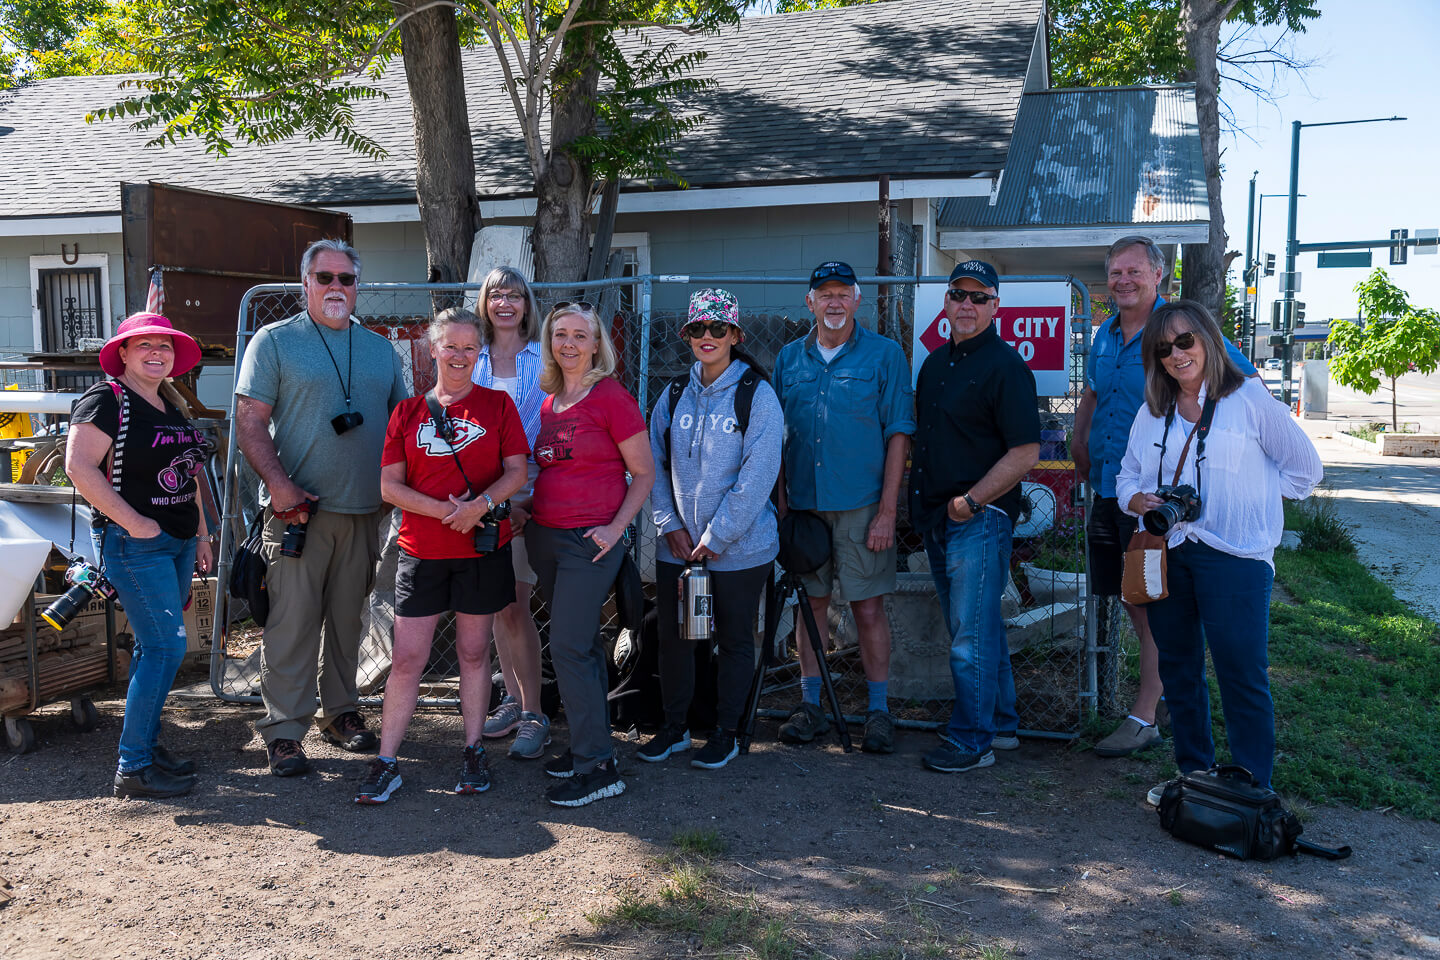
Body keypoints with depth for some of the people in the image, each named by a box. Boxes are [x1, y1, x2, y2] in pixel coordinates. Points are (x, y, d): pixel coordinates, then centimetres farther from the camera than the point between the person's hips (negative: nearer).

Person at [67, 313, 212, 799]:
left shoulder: (171, 407, 16)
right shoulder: (106, 399, -9)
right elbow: (79, 466, -18)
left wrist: (201, 533, 20)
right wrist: (133, 521, -20)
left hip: (177, 541, 8)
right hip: (133, 541, -8)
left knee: (154, 647, 12)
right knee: (166, 644, -12)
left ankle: (147, 746, 22)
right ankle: (132, 768, -5)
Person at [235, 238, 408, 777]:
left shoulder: (380, 350, 15)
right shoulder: (274, 341, 2)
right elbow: (250, 422, -5)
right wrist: (279, 484, -17)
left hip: (365, 511, 4)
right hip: (298, 509, -4)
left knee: (348, 619, 13)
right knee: (292, 622, -3)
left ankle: (342, 713, 26)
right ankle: (284, 731, 6)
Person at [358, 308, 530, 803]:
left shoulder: (498, 404, 5)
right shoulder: (408, 412, 6)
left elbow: (517, 472, -1)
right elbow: (390, 485, 0)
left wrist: (480, 505, -19)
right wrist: (445, 510, -14)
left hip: (484, 546, 0)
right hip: (422, 552, 1)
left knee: (473, 651, 9)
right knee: (407, 658, 1)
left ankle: (473, 751, 22)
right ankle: (386, 762, 10)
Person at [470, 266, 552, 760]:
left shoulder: (545, 360, 2)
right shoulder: (471, 360, 11)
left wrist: (531, 495, -11)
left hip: (527, 492, -4)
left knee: (514, 606, -8)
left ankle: (533, 715, 3)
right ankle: (513, 699, 23)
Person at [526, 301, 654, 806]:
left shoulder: (611, 397, -8)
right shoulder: (547, 403, 11)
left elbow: (644, 472, -6)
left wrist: (616, 527, -14)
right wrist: (526, 511, 8)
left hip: (591, 541, -7)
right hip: (545, 536, 7)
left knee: (568, 647, -9)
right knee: (583, 644, 14)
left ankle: (597, 766, -1)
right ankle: (592, 743, 25)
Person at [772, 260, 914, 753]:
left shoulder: (884, 354, -1)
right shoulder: (790, 358, 9)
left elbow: (898, 434, -4)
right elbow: (776, 436, 12)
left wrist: (887, 510, -10)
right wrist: (779, 501, 4)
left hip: (861, 505, -3)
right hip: (803, 504, 3)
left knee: (869, 607, 0)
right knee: (812, 603, 11)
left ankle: (878, 710, 13)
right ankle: (811, 705, 21)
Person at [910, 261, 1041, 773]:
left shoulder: (1005, 366, -11)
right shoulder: (935, 362, 14)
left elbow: (1026, 451, -16)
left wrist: (970, 501, -16)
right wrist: (922, 499, 13)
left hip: (980, 520, -8)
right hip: (937, 519, 8)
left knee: (972, 636, -2)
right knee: (978, 628, 17)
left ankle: (972, 740, 9)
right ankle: (1000, 723, 29)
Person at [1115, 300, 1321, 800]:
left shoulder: (1249, 398, -1)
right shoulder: (1151, 413, 15)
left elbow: (1304, 468, 1)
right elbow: (1127, 477, 17)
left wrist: (1243, 498, -3)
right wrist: (1139, 500, -4)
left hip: (1233, 556, -5)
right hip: (1165, 554, 6)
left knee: (1242, 675, -4)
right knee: (1178, 669, 13)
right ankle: (1193, 774, 27)